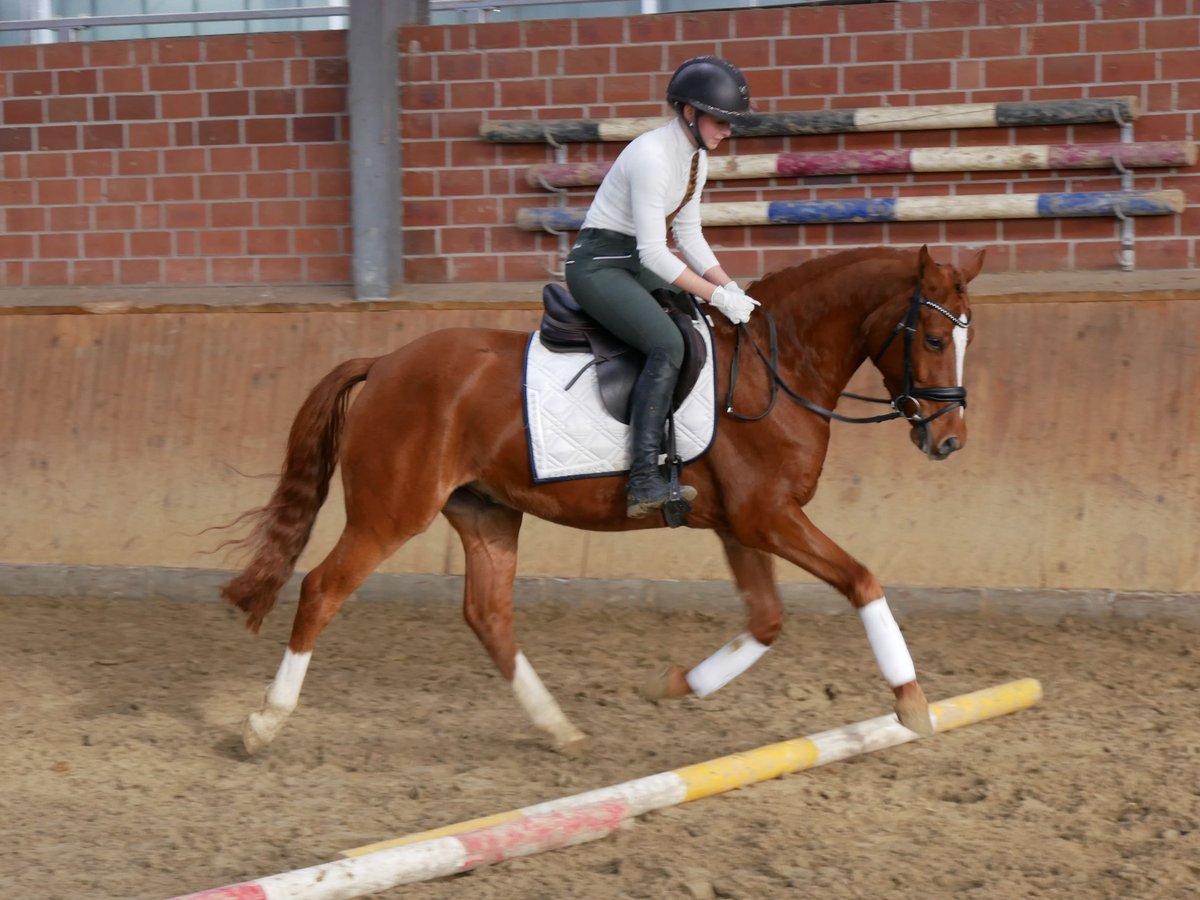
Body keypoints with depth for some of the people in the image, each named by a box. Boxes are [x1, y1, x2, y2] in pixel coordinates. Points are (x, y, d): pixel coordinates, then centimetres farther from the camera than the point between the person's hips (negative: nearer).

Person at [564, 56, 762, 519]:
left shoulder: (695, 156, 7)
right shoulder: (652, 156, -23)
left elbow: (689, 236, 14)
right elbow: (652, 251, -25)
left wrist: (729, 287, 2)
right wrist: (717, 295, -24)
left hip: (636, 264, 10)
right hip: (598, 263, -10)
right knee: (667, 344, -28)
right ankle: (644, 480, -32)